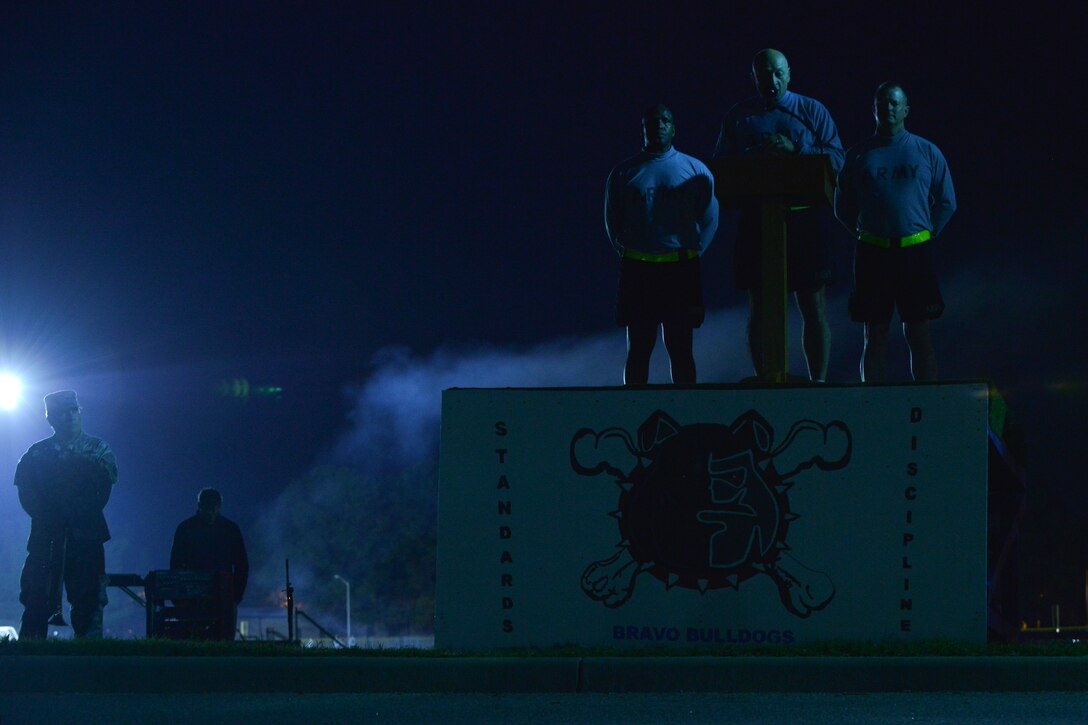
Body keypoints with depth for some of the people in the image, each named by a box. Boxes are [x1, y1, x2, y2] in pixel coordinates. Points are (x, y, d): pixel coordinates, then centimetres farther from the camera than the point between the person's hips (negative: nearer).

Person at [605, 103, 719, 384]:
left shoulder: (695, 170, 8)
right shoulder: (624, 173, 9)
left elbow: (710, 218, 11)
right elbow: (611, 221, 15)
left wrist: (693, 251, 3)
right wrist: (625, 253, 7)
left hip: (682, 269, 0)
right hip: (637, 270, 1)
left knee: (680, 350, 1)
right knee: (638, 349, 1)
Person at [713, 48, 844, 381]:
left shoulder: (813, 111, 9)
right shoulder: (738, 117, 12)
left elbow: (836, 158, 1)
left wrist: (795, 150, -13)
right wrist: (755, 156, -12)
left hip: (806, 216, -1)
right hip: (756, 219, 1)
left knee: (814, 304, -2)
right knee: (759, 308, 1)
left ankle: (819, 380, 1)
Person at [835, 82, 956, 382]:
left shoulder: (927, 152, 8)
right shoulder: (859, 155, 9)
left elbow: (947, 202, 13)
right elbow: (843, 207, 15)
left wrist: (927, 234, 6)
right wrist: (864, 234, 6)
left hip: (914, 253, -1)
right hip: (872, 255, 1)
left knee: (918, 335, -2)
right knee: (875, 336, 1)